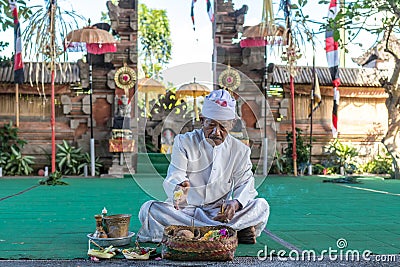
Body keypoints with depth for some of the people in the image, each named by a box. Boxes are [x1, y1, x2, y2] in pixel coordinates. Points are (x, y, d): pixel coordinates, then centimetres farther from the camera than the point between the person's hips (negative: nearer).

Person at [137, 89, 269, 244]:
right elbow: (173, 178, -11)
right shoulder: (184, 142, 1)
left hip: (219, 213, 1)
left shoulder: (240, 150, 6)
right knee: (149, 209, -31)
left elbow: (245, 183, 1)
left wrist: (236, 202, -22)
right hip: (184, 211, 0)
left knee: (261, 206, -21)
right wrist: (178, 188, -37)